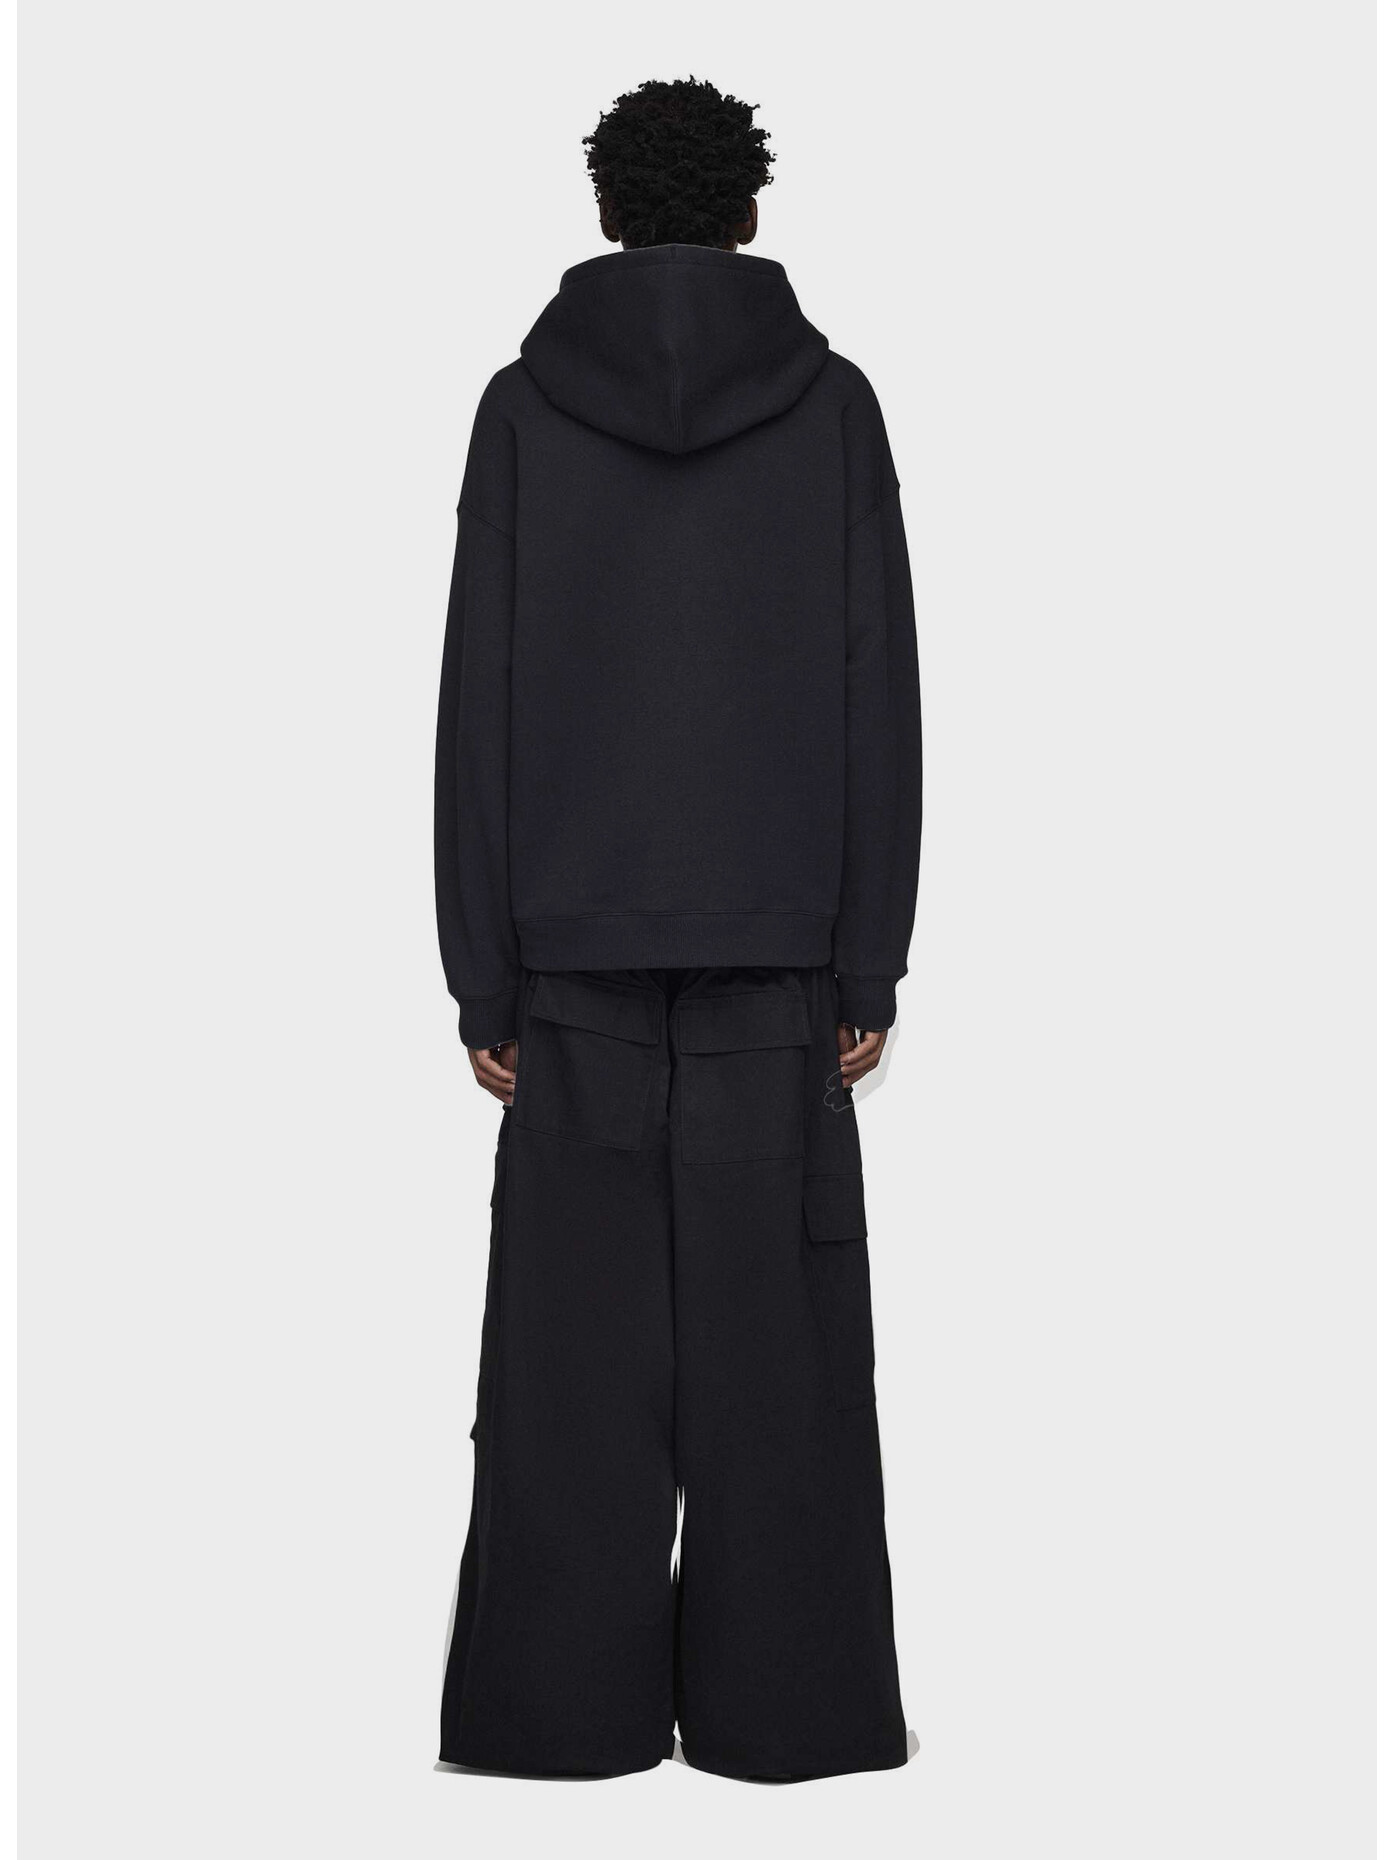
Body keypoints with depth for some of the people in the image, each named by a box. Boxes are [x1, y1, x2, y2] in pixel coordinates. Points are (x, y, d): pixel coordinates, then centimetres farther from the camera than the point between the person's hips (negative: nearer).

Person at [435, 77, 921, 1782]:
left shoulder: (524, 405, 1)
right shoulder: (830, 401, 1)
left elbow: (476, 706, -2)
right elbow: (881, 698, -2)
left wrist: (483, 980, 2)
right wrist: (870, 965, 2)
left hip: (578, 948, 0)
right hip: (773, 944, 0)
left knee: (577, 1336, 6)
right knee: (771, 1336, 5)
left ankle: (570, 1703, 11)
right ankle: (781, 1701, 11)